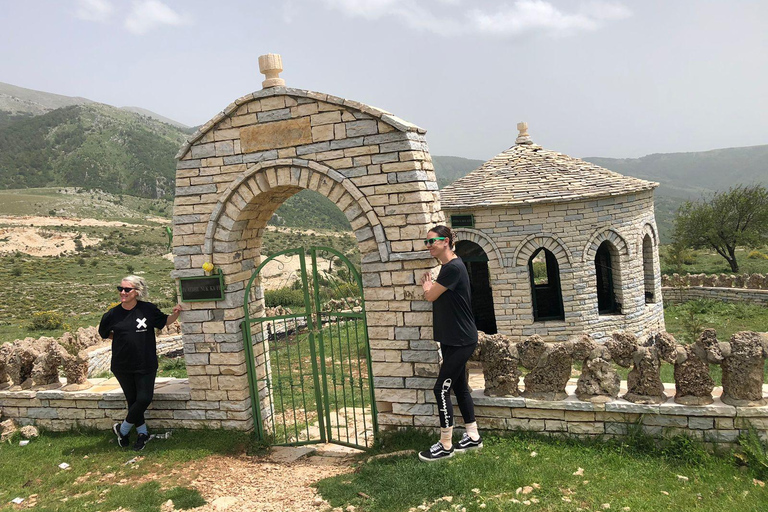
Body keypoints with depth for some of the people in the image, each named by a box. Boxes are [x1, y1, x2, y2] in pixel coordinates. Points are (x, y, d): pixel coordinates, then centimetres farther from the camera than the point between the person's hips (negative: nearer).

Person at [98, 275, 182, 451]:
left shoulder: (148, 309, -8)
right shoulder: (113, 315, -5)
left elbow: (165, 321, 7)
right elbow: (104, 333, 14)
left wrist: (175, 313, -12)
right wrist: (122, 338, 3)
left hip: (146, 365, -1)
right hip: (123, 366, 1)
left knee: (144, 399, -6)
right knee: (133, 400, 11)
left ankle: (122, 429, 18)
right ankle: (143, 433, 30)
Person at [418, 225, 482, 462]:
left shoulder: (453, 267, -20)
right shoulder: (447, 267, 13)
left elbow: (430, 296, -15)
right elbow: (435, 296, 17)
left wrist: (427, 283, 5)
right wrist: (429, 284, 0)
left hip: (460, 341, -10)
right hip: (452, 340, 10)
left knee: (442, 389, -5)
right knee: (460, 387, 16)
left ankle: (445, 446, 6)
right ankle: (473, 437, 28)